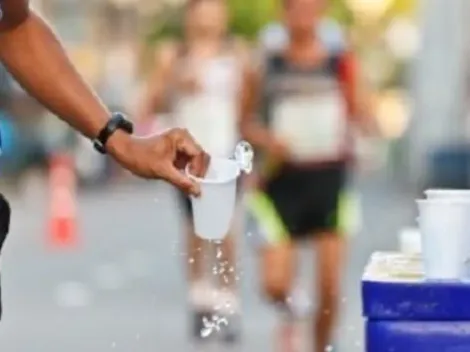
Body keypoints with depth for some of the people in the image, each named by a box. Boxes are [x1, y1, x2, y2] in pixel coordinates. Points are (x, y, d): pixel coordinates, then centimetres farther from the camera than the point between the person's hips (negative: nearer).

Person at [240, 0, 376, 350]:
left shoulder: (340, 64, 0)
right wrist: (267, 140, -9)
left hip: (330, 179, 0)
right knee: (275, 283, -8)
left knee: (330, 286, -1)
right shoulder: (268, 66, 1)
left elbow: (366, 121, 0)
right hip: (284, 179, 0)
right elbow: (246, 122, 11)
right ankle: (287, 310, 27)